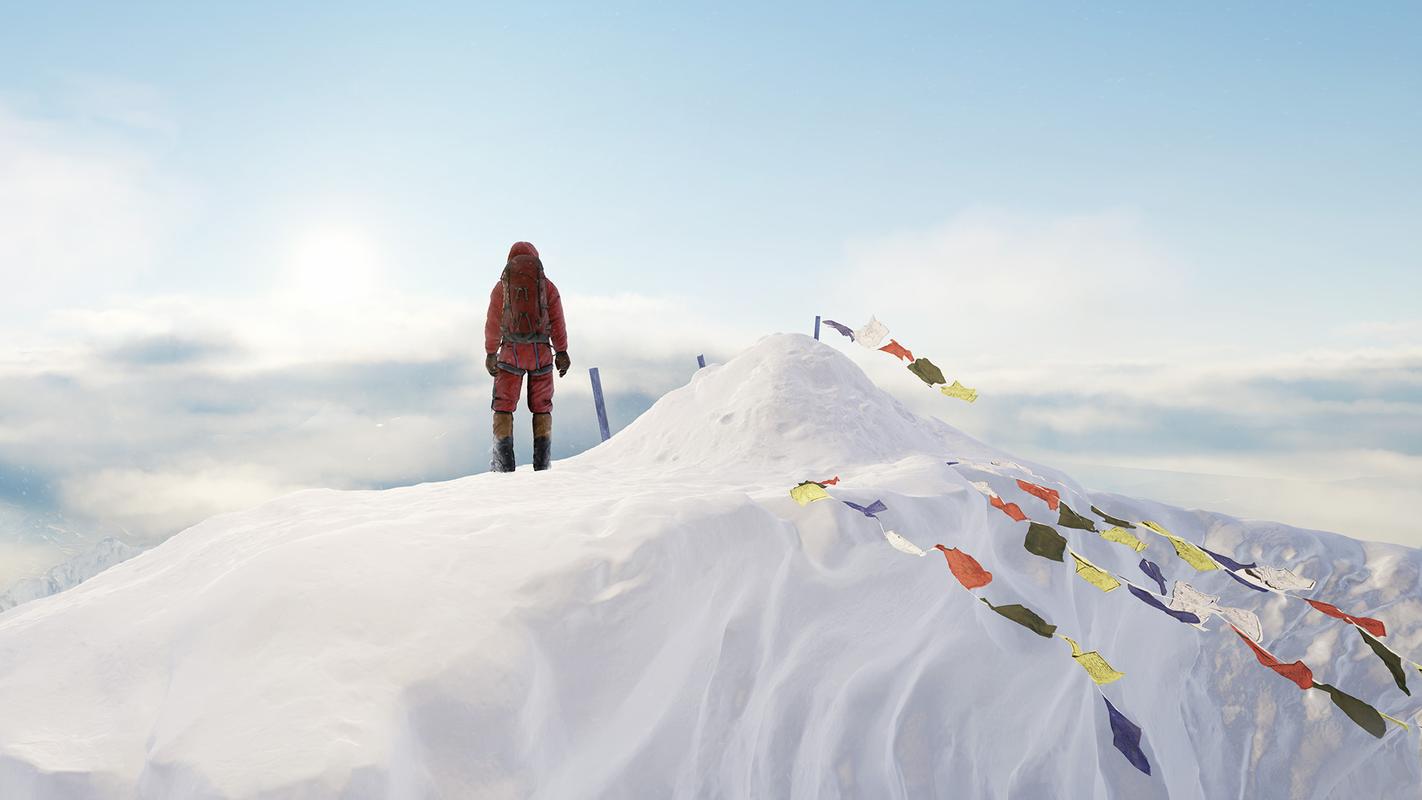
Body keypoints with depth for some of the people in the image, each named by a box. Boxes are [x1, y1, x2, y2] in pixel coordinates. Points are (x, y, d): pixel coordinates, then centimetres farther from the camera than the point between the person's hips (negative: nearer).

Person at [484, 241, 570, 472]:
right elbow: (557, 322, 3)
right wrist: (561, 352, 7)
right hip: (541, 352, 1)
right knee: (542, 408, 9)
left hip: (511, 351, -1)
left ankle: (504, 463, 0)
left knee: (504, 406, 6)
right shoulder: (547, 285, 5)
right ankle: (542, 463, 4)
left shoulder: (501, 286, 5)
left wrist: (490, 353, 12)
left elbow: (493, 325, 5)